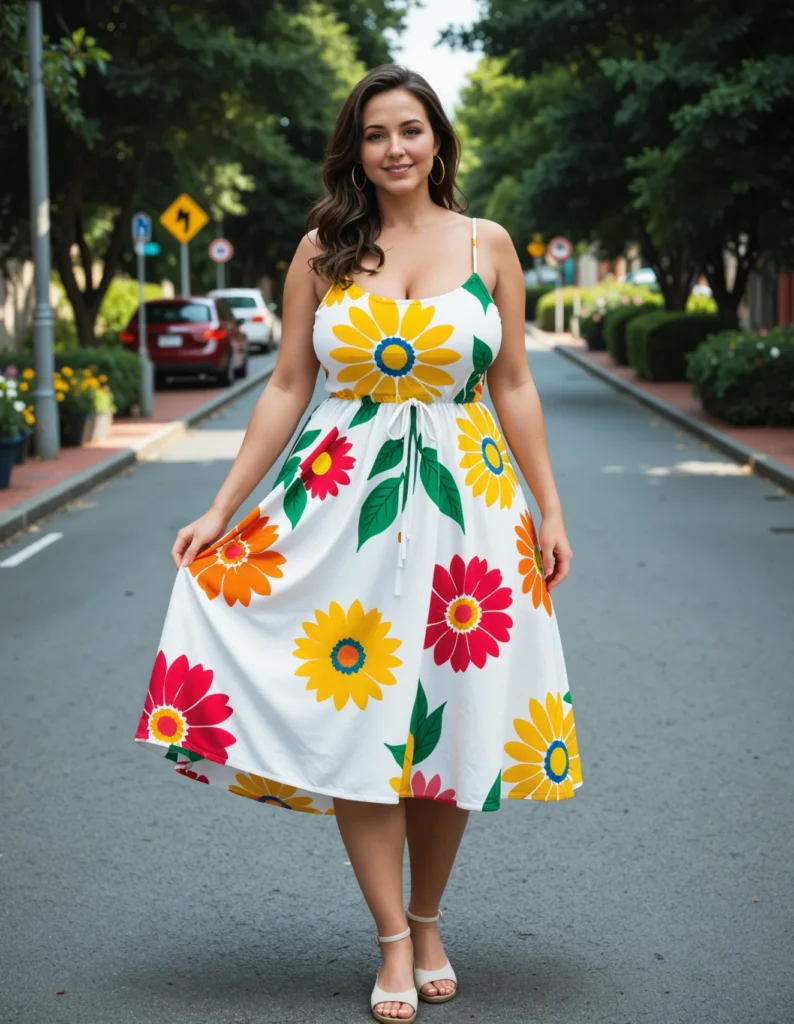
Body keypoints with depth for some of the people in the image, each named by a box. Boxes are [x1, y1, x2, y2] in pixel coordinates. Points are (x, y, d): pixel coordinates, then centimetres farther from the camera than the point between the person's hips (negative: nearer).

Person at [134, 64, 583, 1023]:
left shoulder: (487, 245, 5)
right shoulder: (323, 251, 5)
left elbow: (515, 387, 8)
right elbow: (286, 388, 5)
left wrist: (550, 511, 4)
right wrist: (220, 510, 1)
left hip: (465, 502, 0)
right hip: (344, 503, 0)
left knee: (446, 721, 4)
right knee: (353, 718, -3)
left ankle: (427, 922, 24)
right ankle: (393, 941, 10)